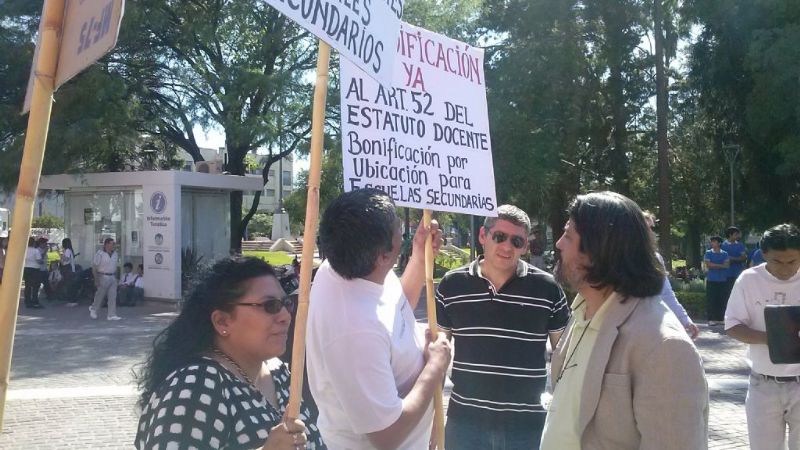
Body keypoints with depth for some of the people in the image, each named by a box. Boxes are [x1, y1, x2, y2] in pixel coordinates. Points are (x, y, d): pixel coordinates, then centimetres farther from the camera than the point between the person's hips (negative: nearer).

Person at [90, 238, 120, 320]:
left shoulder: (115, 254, 9)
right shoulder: (100, 254, -10)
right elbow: (94, 267, -9)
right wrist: (96, 280, -12)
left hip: (112, 277, 5)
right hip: (103, 277, -5)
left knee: (113, 296, -1)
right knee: (100, 295, 6)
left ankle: (112, 315, -1)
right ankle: (93, 309, 31)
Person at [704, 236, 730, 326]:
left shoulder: (724, 253, 8)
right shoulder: (708, 253, 3)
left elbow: (727, 265, -1)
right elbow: (708, 264, -7)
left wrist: (714, 265, -10)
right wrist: (720, 265, -6)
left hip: (723, 280, 2)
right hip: (711, 280, -2)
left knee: (722, 300, 2)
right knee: (711, 300, -4)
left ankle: (720, 318, 9)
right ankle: (711, 319, -1)